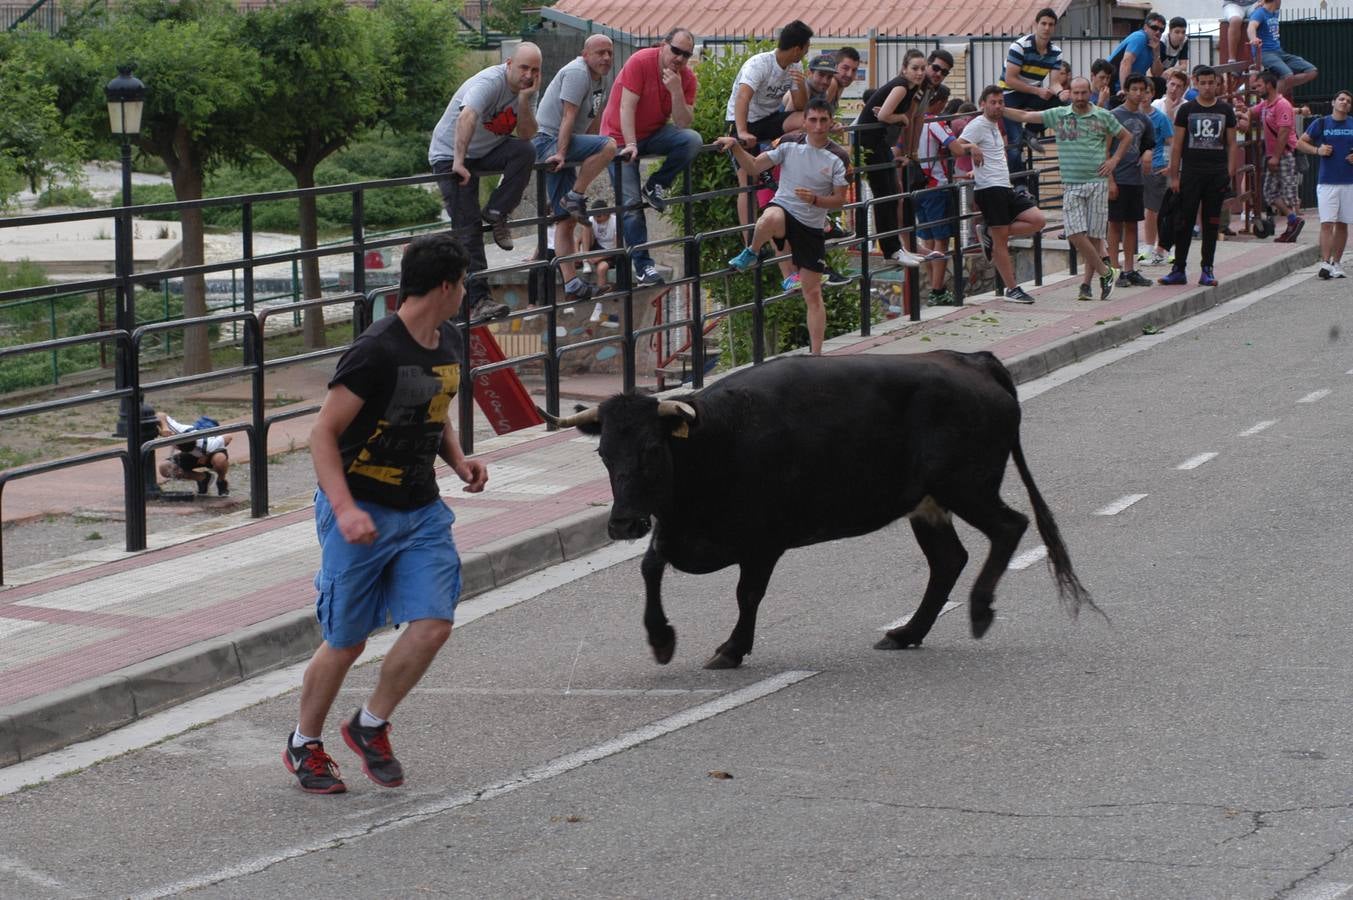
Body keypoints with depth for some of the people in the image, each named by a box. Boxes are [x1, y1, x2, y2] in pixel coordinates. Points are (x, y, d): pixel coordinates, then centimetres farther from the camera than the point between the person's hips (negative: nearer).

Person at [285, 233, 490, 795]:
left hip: (421, 511, 7)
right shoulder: (376, 353, -20)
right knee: (347, 642, 2)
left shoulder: (447, 343, 7)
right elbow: (324, 434, -17)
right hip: (361, 512, -7)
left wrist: (458, 460, 4)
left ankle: (370, 726, 13)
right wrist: (345, 509, -28)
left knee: (433, 623, -9)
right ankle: (304, 745, 24)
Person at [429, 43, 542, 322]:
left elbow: (526, 135, -8)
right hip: (450, 154, -6)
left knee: (525, 151, -25)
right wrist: (459, 163, -48)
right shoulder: (489, 83, -26)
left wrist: (524, 100, -22)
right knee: (468, 229, -14)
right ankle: (477, 300, -14)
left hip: (488, 151, 6)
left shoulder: (528, 89, -2)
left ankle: (496, 214, -10)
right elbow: (466, 118, -41)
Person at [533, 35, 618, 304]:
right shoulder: (577, 73, -12)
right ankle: (575, 197, -18)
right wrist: (560, 153, -27)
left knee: (566, 219, 6)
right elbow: (568, 116, -20)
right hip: (548, 141, -10)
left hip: (563, 148, 10)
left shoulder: (600, 79, 18)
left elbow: (594, 120, 22)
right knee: (607, 146, -30)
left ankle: (571, 284, 4)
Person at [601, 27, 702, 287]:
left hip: (655, 134, 4)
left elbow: (683, 124, -15)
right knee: (630, 203, -12)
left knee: (692, 141, -26)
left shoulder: (687, 78, -7)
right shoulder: (641, 62, -20)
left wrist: (676, 90, -28)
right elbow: (627, 107, -23)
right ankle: (642, 266, -6)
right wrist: (630, 146, -30)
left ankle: (656, 187, -7)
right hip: (621, 137, -4)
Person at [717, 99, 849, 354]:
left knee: (813, 295, 4)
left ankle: (816, 353, 13)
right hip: (783, 210, -2)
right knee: (771, 218, -44)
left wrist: (815, 200, -15)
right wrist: (735, 146, -15)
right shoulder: (789, 148, 1)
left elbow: (840, 200, 4)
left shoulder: (835, 161, 2)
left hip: (811, 228, 2)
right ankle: (751, 253, -13)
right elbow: (753, 166, 1)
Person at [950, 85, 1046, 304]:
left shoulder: (995, 126, 18)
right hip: (990, 189, -9)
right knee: (1001, 241, -6)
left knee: (1038, 220, 1)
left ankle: (989, 233, 8)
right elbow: (955, 146, -18)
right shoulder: (978, 125, -8)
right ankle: (1012, 289, -1)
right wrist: (971, 147, -34)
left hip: (1004, 188, 9)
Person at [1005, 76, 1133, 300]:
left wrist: (1114, 160, 5)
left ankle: (1087, 282, 9)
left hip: (1097, 182, -1)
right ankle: (1105, 272, 4)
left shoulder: (1103, 116, 5)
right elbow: (1025, 116, 7)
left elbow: (1126, 136, 16)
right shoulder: (1058, 115, 7)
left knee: (1094, 235, -1)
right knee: (1076, 234, -11)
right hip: (1071, 185, 1)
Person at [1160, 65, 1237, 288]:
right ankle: (1179, 269, 6)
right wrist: (1174, 176, -2)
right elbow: (1177, 145, 4)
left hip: (1217, 175, 1)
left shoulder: (1225, 110, 7)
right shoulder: (1187, 110, 4)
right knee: (1185, 222, 0)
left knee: (1211, 223, 4)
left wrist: (1230, 173, 0)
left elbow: (1231, 144, 9)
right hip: (1191, 174, -1)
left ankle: (1207, 270, 10)